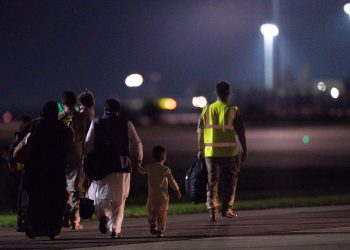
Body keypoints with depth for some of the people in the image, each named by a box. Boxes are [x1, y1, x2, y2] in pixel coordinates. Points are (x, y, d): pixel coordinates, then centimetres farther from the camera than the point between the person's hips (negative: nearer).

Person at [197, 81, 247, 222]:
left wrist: (201, 150, 15)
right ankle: (227, 209, 15)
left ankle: (213, 211, 0)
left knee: (212, 182, 8)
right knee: (230, 182, 13)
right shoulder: (233, 111, -6)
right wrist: (244, 150, 2)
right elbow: (241, 132, -6)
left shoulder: (207, 110, 3)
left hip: (211, 152, 2)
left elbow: (200, 132, 6)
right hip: (229, 152, -2)